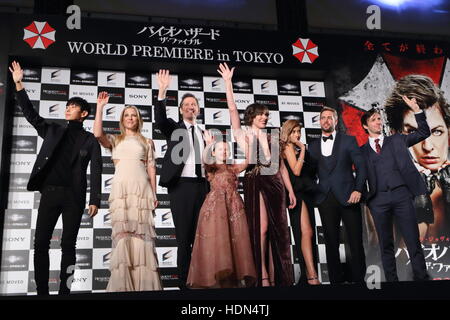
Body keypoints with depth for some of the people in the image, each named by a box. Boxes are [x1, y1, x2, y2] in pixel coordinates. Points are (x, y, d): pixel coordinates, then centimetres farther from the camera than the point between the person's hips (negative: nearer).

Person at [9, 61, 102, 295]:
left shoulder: (90, 140, 7)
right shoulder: (53, 131, 16)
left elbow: (95, 171, 0)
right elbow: (30, 114, 10)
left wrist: (95, 200, -9)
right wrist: (19, 85, 2)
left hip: (74, 196, -3)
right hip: (49, 193, 3)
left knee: (68, 245, 1)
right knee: (40, 244, -1)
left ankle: (64, 291, 6)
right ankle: (42, 292, 4)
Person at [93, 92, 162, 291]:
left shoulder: (146, 142, 21)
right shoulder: (115, 140, 19)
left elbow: (151, 168, 14)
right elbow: (97, 134, -2)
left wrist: (154, 194, 5)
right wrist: (100, 107, -2)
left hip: (142, 188, 1)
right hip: (121, 188, 0)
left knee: (141, 232, -7)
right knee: (122, 232, -11)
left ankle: (143, 283, -7)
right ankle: (122, 284, -10)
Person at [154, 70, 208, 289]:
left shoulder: (203, 133, 19)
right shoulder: (174, 128, 7)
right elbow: (160, 120, -15)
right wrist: (162, 92, -27)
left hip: (202, 186, 4)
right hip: (181, 185, -4)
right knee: (184, 237, -2)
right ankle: (184, 282, 3)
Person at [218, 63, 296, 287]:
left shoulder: (273, 139, 17)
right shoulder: (243, 135, 5)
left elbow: (281, 166, 16)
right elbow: (232, 109, -5)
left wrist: (290, 191, 11)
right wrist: (228, 82, -8)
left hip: (274, 183, 4)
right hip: (255, 182, -4)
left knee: (277, 229, 3)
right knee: (261, 228, -8)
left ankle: (276, 276, 8)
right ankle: (263, 276, -3)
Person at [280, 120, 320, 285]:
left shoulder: (298, 148, 19)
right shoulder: (288, 147, -2)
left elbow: (308, 170, 17)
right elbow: (296, 170, -13)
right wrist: (302, 150, -10)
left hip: (307, 192, 8)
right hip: (297, 192, -8)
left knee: (305, 233, 7)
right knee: (306, 231, -17)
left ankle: (309, 272, 10)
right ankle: (312, 275, -22)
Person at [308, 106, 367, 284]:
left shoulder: (348, 141, 8)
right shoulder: (313, 146, 15)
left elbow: (361, 166, 3)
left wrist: (358, 190, -8)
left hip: (348, 196, -2)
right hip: (325, 199, 2)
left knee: (355, 241, -3)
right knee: (331, 243, 3)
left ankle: (358, 278, 6)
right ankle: (336, 279, 10)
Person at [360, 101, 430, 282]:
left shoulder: (397, 140, 16)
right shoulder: (362, 151, 12)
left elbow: (423, 132, 15)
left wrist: (416, 110, 4)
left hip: (401, 194, 0)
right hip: (378, 199, 0)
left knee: (413, 241, -2)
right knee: (386, 245, 5)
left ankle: (421, 278, 3)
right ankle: (391, 279, 12)